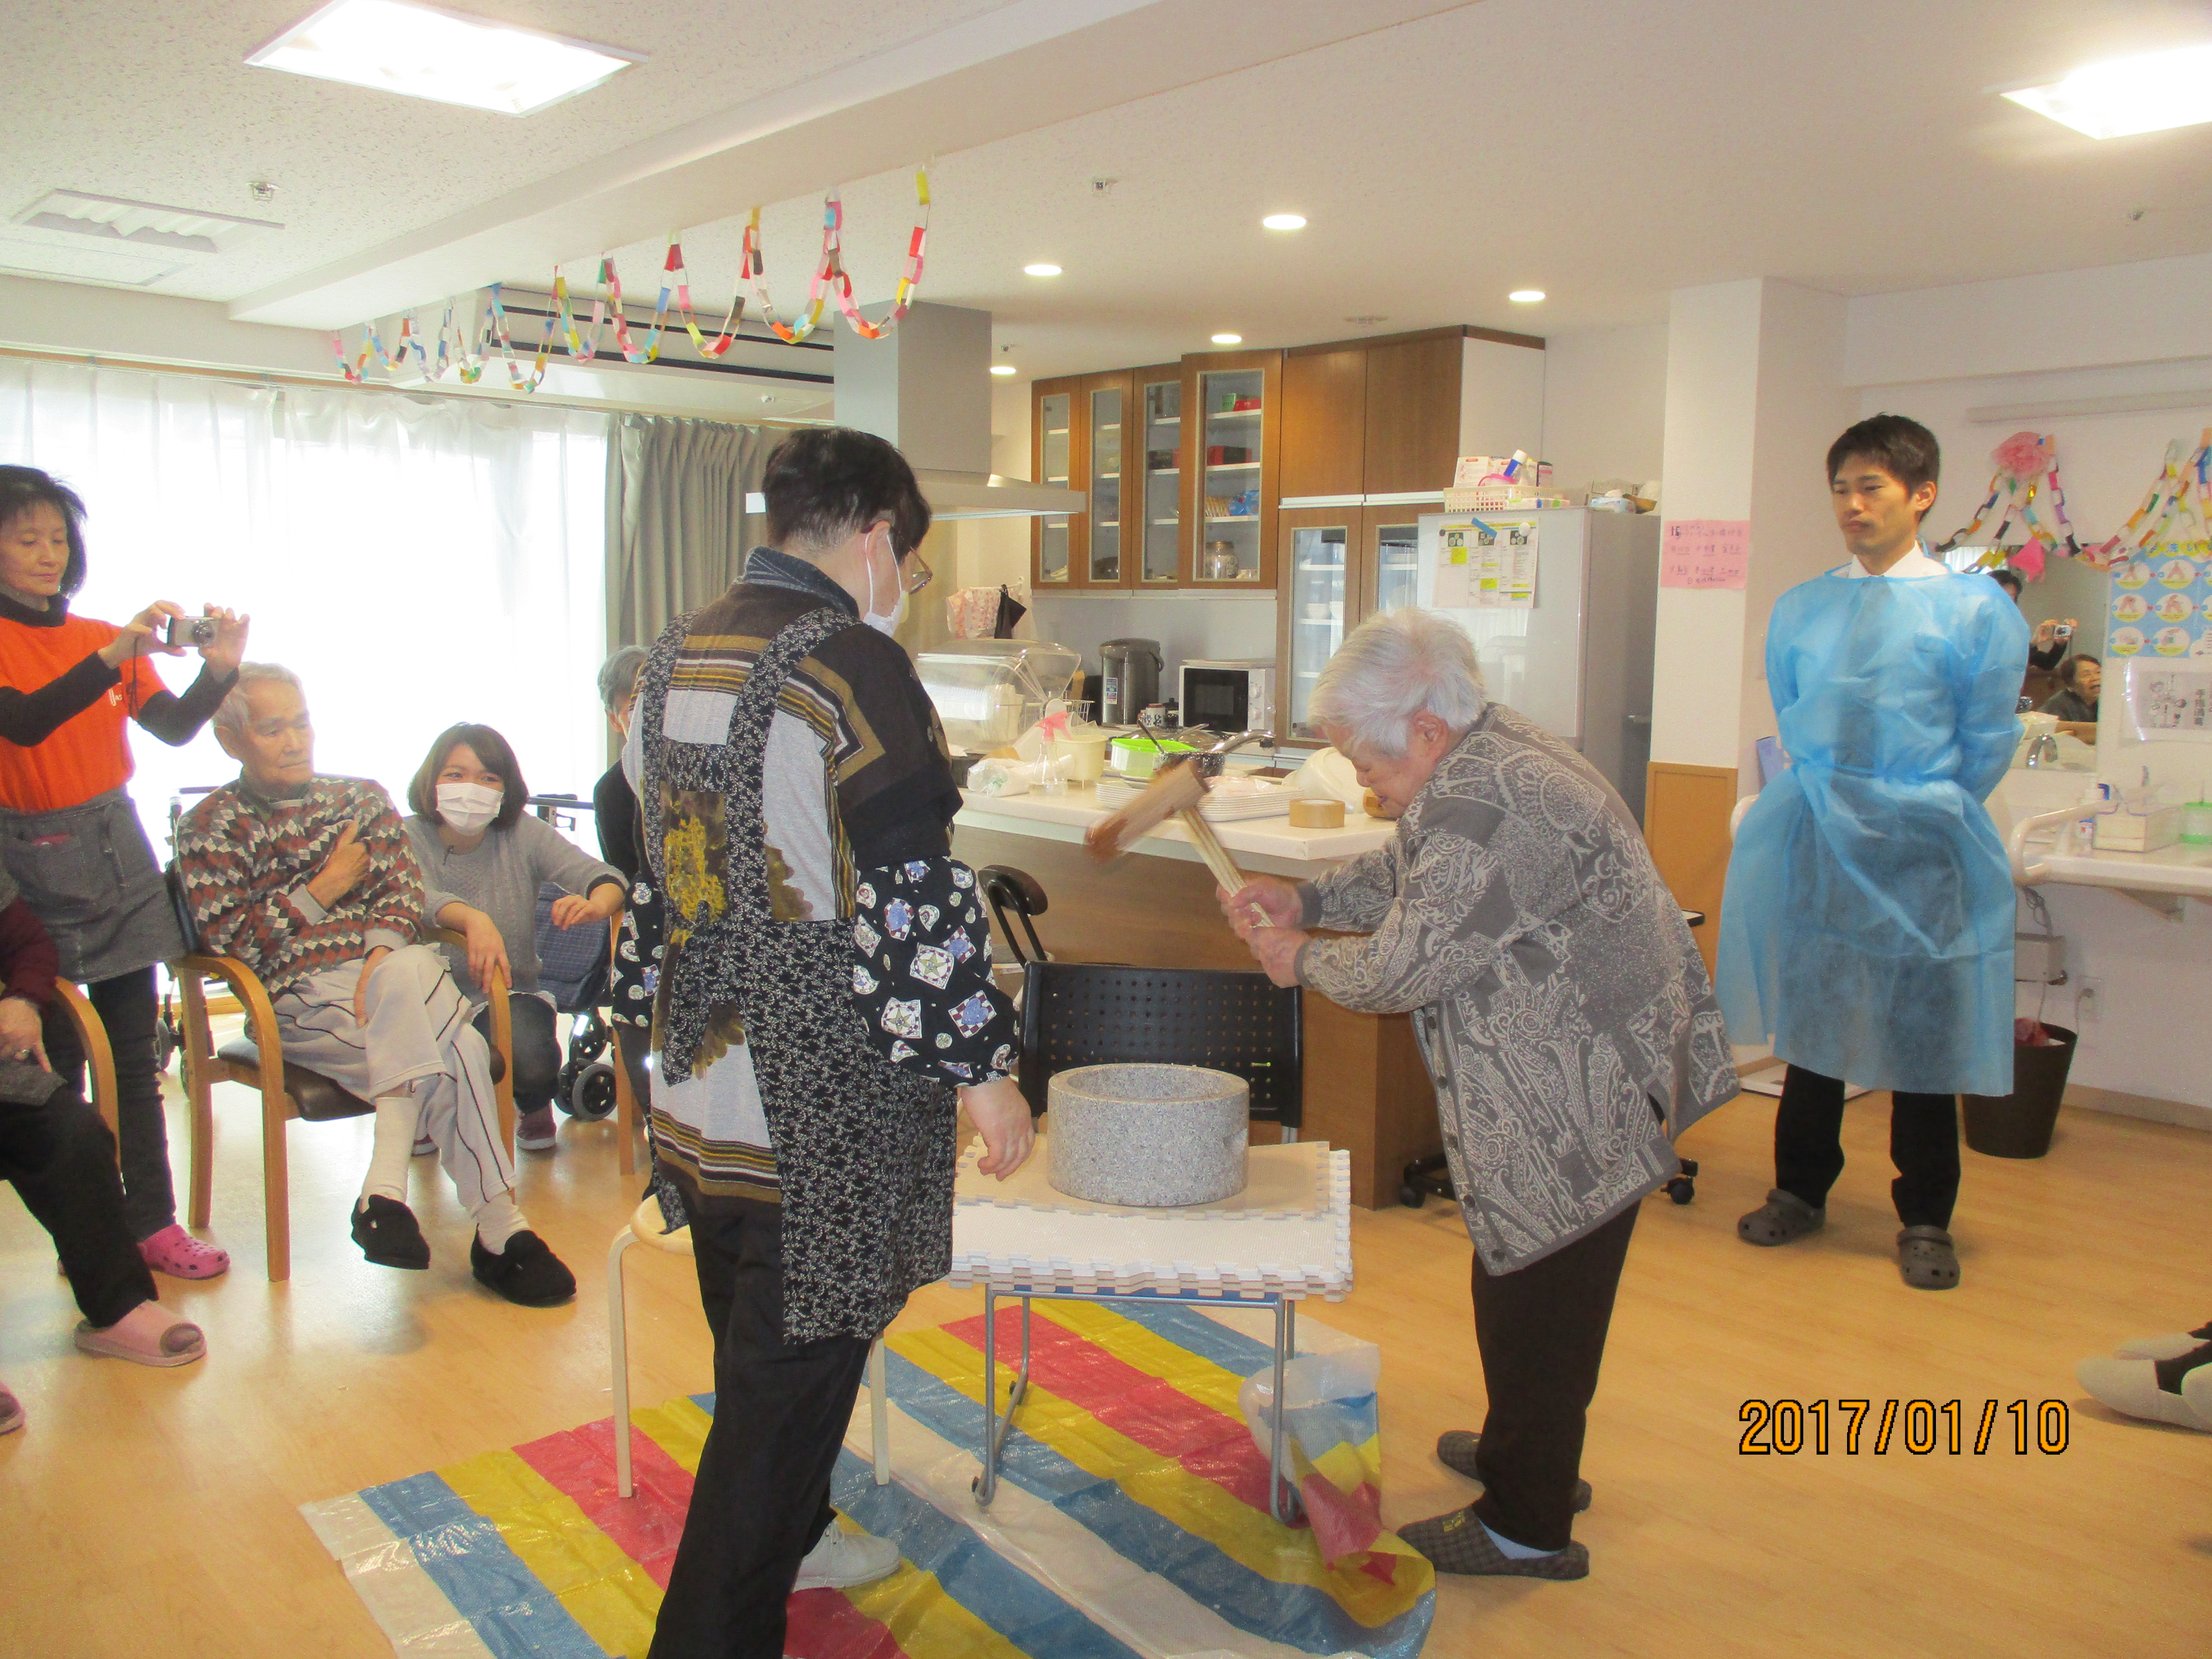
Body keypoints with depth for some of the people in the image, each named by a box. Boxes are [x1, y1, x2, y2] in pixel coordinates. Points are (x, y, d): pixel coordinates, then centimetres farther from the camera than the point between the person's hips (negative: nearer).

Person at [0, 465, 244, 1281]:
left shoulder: (105, 638, 10)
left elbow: (175, 728, 2)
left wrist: (219, 669, -17)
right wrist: (114, 657, -32)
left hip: (119, 854, 4)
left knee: (134, 1054, 5)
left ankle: (153, 1222, 10)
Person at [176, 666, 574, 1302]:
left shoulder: (363, 797, 21)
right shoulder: (210, 827, 10)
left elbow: (401, 889, 7)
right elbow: (229, 939, -3)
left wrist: (382, 955, -13)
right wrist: (326, 889, -1)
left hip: (391, 964, 4)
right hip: (299, 998, -3)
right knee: (455, 1052, -30)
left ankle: (385, 1190, -29)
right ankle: (499, 1228, -28)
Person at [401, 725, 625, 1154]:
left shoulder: (524, 834, -2)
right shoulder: (407, 839, -5)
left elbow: (603, 876, -14)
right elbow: (412, 897, -27)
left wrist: (596, 905, -40)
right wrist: (473, 919, -50)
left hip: (511, 996, 0)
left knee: (533, 1060, -31)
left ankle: (532, 1105, 12)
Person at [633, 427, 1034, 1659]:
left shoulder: (678, 657, 8)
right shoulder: (852, 665, -18)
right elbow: (918, 897, -21)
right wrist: (985, 1066, -13)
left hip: (696, 1086, 9)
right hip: (818, 1107, -9)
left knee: (756, 1347, 26)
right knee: (790, 1378, 5)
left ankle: (785, 1540, 48)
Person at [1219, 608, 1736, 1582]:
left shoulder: (1487, 808, -28)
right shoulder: (1483, 755, 6)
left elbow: (1400, 968, -23)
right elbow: (1405, 872, 19)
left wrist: (1302, 961, -5)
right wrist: (1306, 900, 6)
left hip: (1582, 1094, -10)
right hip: (1572, 1075, 10)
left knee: (1536, 1295, 4)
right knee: (1535, 1287, 24)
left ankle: (1528, 1526, 21)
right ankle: (1526, 1453, 43)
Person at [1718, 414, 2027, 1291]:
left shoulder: (1978, 609, -5)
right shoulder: (1797, 611, 6)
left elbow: (1985, 749, 0)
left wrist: (1918, 817, 4)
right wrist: (1835, 808, 9)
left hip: (1920, 854, -3)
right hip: (1816, 847, 3)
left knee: (1923, 1031, 6)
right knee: (1810, 1020, 12)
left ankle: (1925, 1221, 21)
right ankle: (1801, 1189, 29)